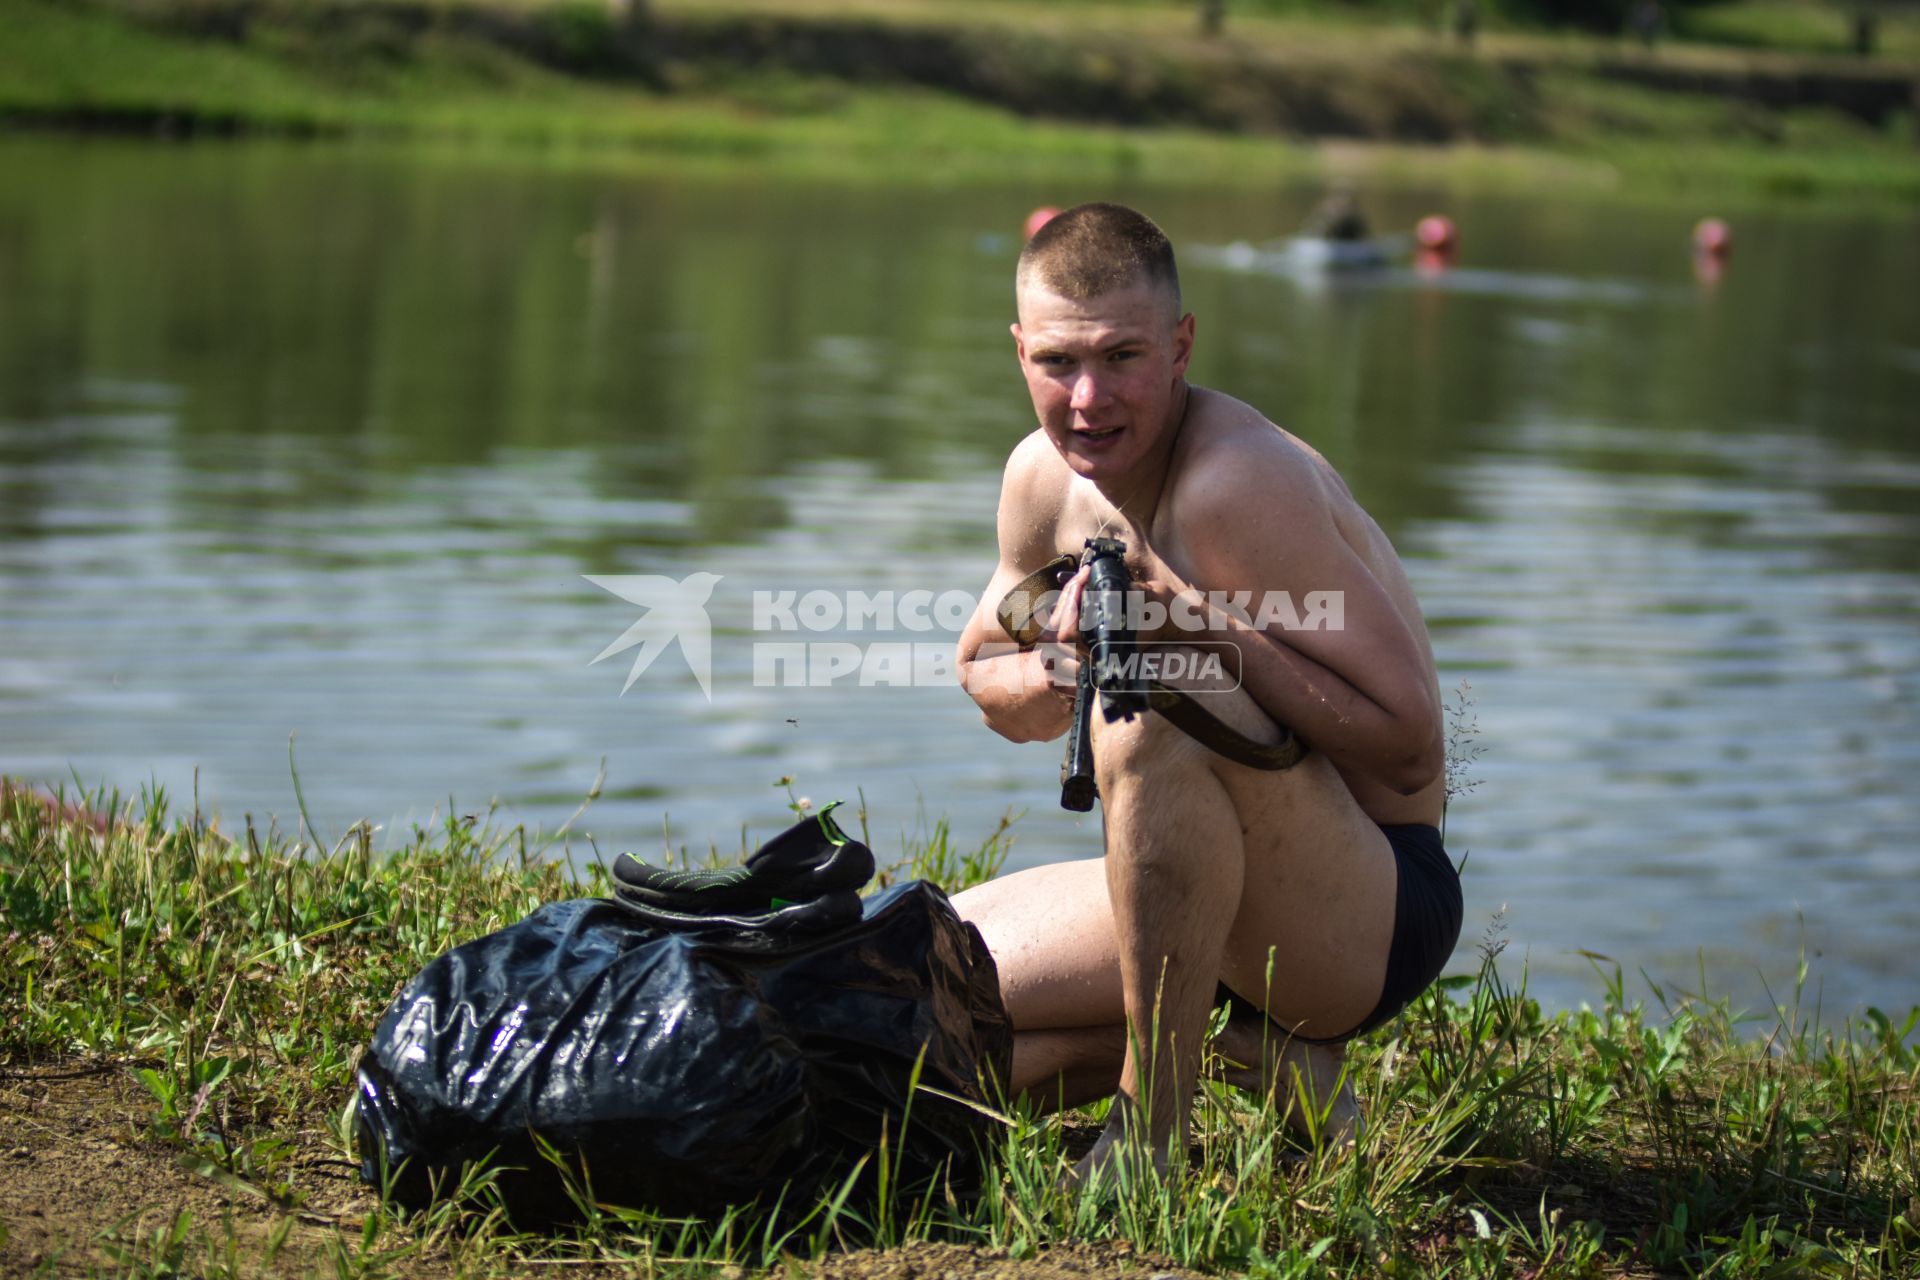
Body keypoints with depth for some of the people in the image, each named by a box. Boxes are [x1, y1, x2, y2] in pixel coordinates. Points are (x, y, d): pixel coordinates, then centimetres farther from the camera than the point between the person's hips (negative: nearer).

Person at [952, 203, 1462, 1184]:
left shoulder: (1244, 484, -22)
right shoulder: (1045, 477, 2)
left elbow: (1408, 743, -24)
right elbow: (987, 680, 16)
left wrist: (1203, 626, -31)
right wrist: (1059, 670, -8)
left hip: (1371, 911, -8)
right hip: (1226, 901, 8)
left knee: (1159, 703, -35)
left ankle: (1150, 1126, -26)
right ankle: (1246, 1045, 9)